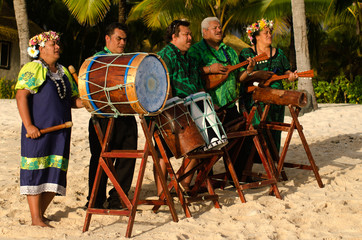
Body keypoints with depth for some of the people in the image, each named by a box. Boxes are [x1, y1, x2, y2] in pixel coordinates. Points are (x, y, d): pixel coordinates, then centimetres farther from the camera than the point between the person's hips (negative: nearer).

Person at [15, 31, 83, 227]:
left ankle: (41, 214, 19)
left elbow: (72, 100, 19)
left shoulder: (63, 72, 18)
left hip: (60, 130, 7)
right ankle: (36, 219, -1)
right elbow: (21, 96, -13)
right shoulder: (32, 69, -4)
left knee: (56, 173, 6)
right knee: (36, 171, -5)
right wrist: (29, 125, -20)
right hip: (38, 130, -7)